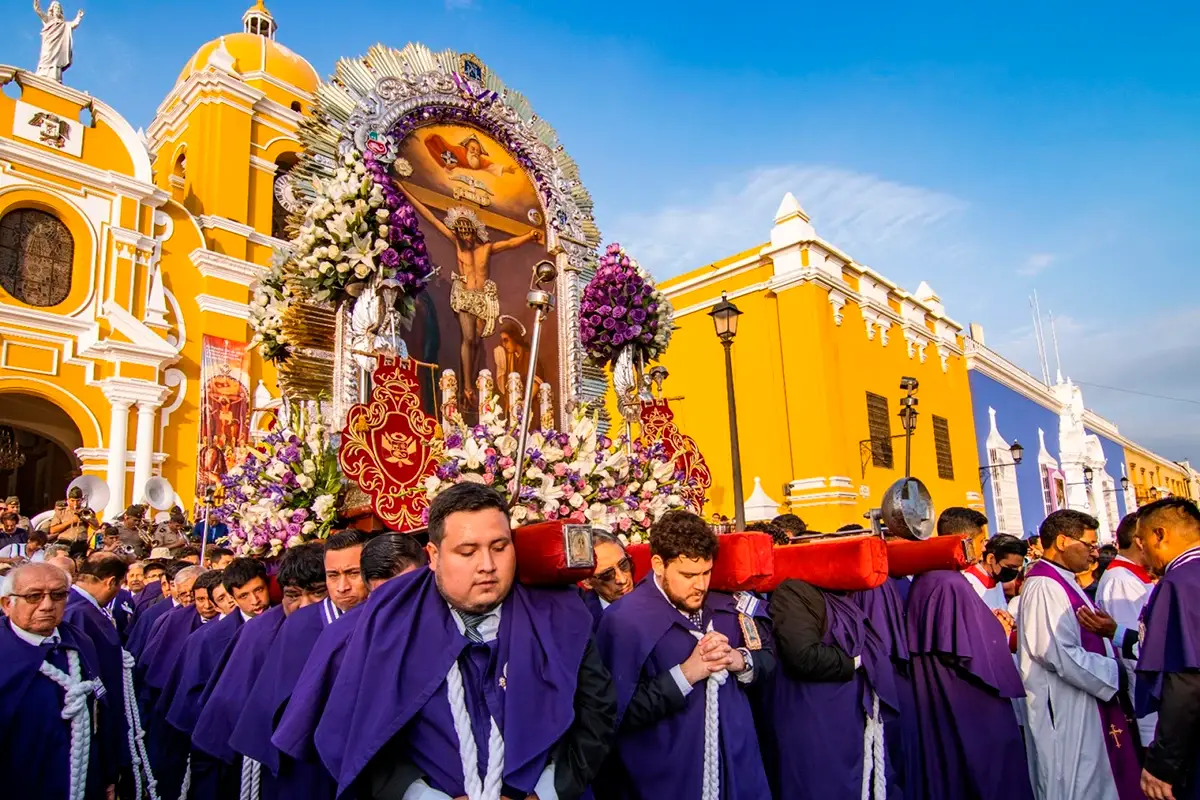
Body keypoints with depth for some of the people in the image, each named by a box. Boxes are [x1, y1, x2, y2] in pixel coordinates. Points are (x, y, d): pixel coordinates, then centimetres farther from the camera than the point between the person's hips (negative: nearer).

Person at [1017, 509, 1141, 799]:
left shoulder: (1062, 581, 13)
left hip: (1083, 709, 10)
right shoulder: (1045, 586, -20)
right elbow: (1062, 656, -26)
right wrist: (1115, 672, -15)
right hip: (1065, 711, -10)